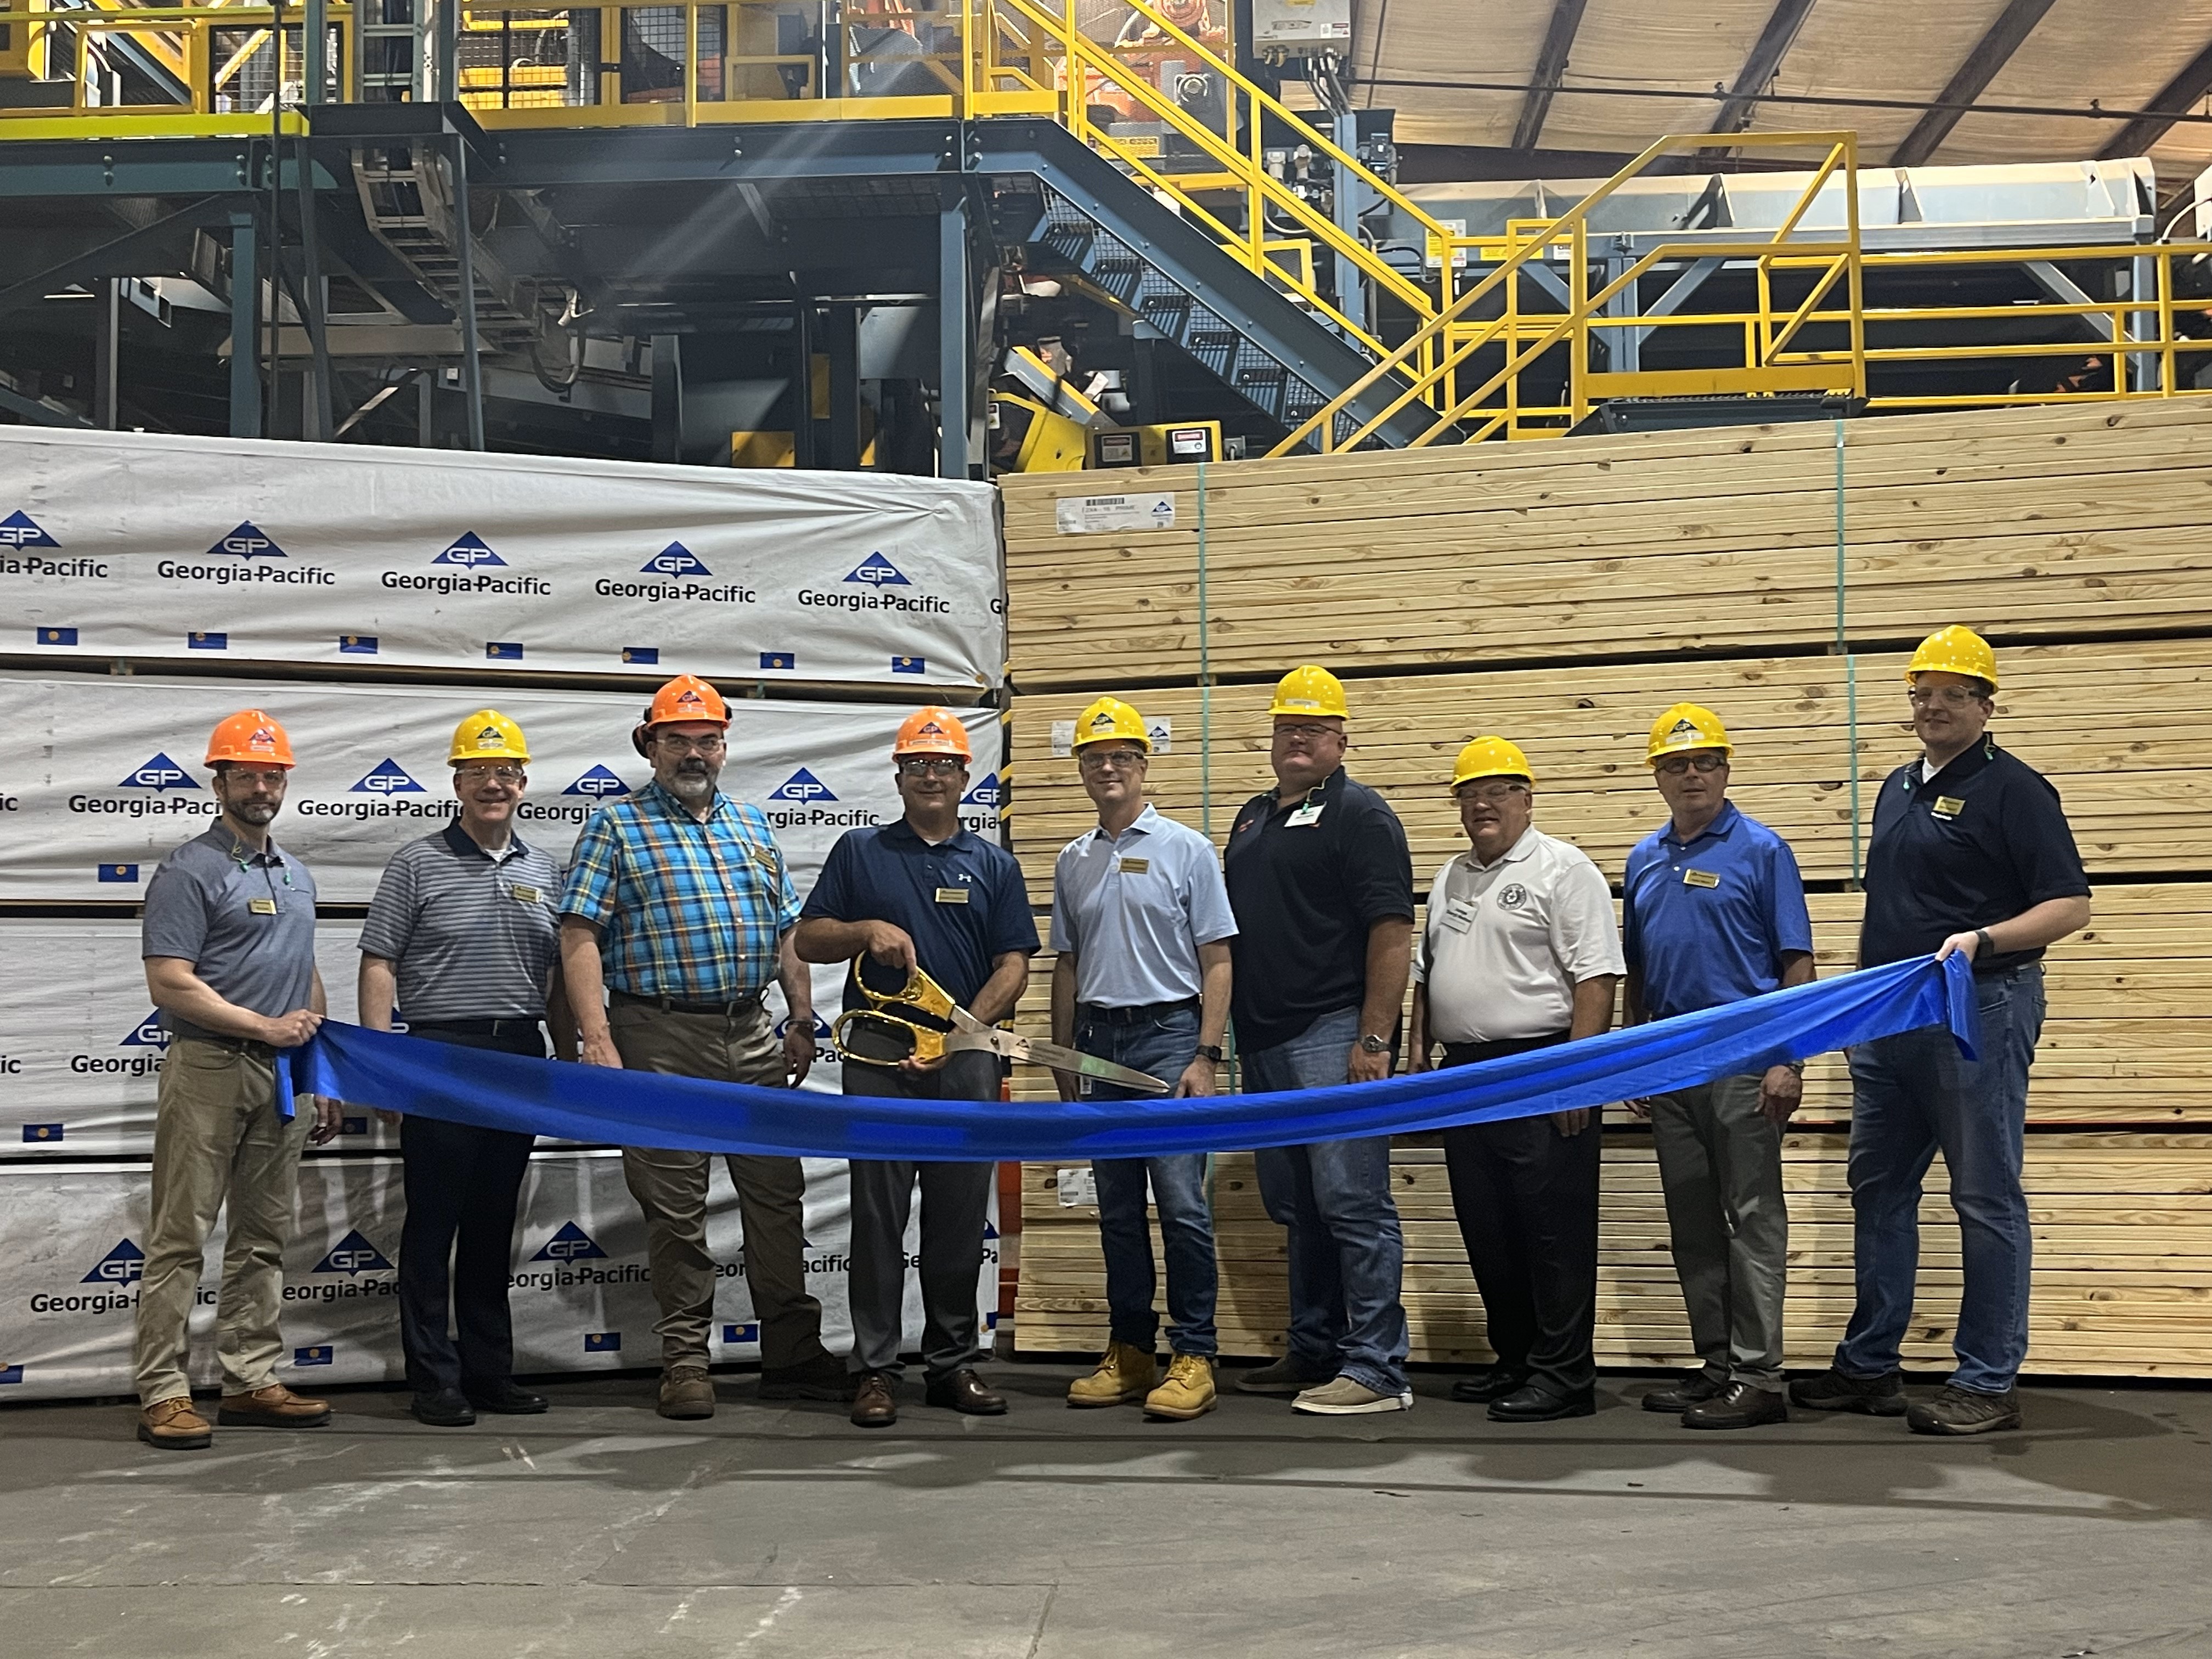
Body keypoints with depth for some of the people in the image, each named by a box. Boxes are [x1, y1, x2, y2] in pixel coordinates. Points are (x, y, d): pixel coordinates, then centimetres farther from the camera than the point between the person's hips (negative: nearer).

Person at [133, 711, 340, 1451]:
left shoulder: (297, 877, 17)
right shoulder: (190, 872, -6)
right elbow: (170, 984, -14)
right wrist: (266, 1027, -12)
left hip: (283, 1076, 7)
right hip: (208, 1070, -7)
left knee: (263, 1238, 10)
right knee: (181, 1237, -4)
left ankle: (251, 1382, 17)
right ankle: (163, 1394, 1)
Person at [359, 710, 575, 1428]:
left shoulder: (542, 870, 13)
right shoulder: (417, 863, -1)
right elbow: (379, 965, -4)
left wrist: (571, 1060, 13)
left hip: (521, 1056, 5)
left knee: (494, 1226, 12)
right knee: (434, 1224, 0)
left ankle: (490, 1372, 20)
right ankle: (435, 1381, 8)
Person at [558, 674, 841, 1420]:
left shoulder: (752, 825, 16)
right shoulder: (616, 826, 0)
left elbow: (786, 932, 20)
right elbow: (580, 937, -8)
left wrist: (803, 1020, 13)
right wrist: (597, 1039, -18)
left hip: (752, 1035, 5)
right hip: (662, 1037, -5)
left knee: (778, 1195, 7)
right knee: (676, 1209, 1)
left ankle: (792, 1354, 16)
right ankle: (685, 1360, 12)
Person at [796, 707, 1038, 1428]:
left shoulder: (993, 865, 10)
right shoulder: (859, 852, 9)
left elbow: (1013, 966, 4)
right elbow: (808, 940, 7)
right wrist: (868, 930, -13)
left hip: (966, 1062, 1)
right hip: (878, 1059, -1)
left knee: (960, 1220, 6)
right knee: (879, 1217, 0)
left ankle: (953, 1362, 16)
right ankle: (874, 1369, 6)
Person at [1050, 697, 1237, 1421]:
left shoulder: (1186, 849, -1)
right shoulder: (1073, 861, 14)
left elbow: (1216, 960, -4)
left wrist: (1207, 1055, -11)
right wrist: (1064, 1055, 13)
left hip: (1168, 1034, -5)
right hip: (1100, 1040, 5)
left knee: (1181, 1203, -8)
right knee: (1117, 1209, 9)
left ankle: (1194, 1357, -2)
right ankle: (1130, 1353, 17)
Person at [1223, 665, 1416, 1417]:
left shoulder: (1359, 814, -5)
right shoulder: (1253, 818, 19)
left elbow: (1392, 932, -13)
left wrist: (1374, 1040, -19)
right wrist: (1230, 1034, 16)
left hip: (1334, 1038, -8)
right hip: (1264, 1044, 8)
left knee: (1352, 1202, -7)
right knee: (1297, 1206, 14)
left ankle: (1377, 1369, -2)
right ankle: (1313, 1354, 24)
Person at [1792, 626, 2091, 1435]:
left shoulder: (2014, 789, -7)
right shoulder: (1899, 788, 16)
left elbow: (2069, 905, -12)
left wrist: (1981, 940, -26)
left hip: (1978, 1010, -8)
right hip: (1889, 1015, 8)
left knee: (1986, 1199, -1)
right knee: (1878, 1189, 12)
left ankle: (1988, 1383, 6)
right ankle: (1869, 1367, 22)